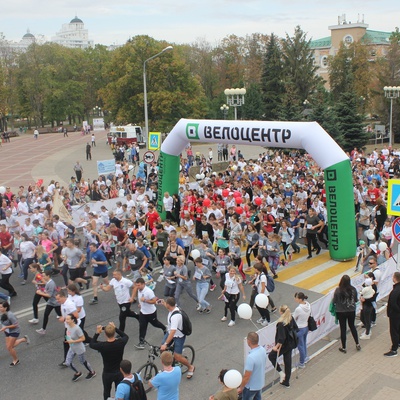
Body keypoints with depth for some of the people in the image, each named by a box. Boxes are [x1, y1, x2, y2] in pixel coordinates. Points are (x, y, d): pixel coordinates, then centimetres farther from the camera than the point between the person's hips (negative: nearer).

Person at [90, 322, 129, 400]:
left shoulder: (102, 346, -27)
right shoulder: (120, 343, -23)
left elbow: (91, 344, -5)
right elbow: (126, 336, 2)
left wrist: (97, 333, -7)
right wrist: (115, 328, -2)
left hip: (107, 374, -1)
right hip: (119, 373, 1)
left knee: (106, 393, 22)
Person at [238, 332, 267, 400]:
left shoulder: (251, 357, -35)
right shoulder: (263, 350, -10)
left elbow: (246, 376, -26)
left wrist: (241, 388, -11)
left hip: (251, 387, -7)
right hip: (260, 384, 7)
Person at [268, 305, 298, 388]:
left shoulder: (281, 323, -29)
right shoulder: (291, 318, -7)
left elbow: (281, 338, -28)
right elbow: (296, 328, 8)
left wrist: (276, 347, -16)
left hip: (284, 345, -7)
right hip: (290, 344, 7)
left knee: (271, 356, 18)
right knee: (288, 362, 19)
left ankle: (281, 372, 14)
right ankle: (286, 382, 32)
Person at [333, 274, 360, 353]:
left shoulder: (338, 290, -21)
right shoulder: (353, 289, -12)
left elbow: (334, 301, -13)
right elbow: (356, 300, 0)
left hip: (341, 312, -3)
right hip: (351, 311, 3)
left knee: (343, 329, 10)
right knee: (352, 326, 24)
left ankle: (343, 348, 20)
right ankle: (357, 344, 30)